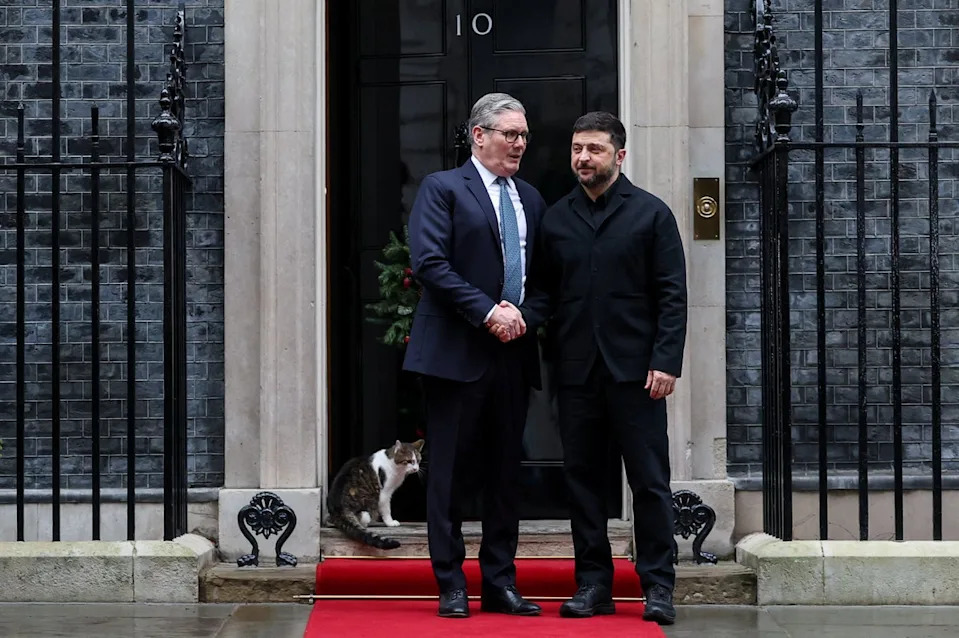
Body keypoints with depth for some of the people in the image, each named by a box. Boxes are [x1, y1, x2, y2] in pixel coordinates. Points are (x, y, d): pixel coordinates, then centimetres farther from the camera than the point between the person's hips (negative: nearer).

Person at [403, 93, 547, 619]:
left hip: (513, 353, 6)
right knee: (451, 472, 0)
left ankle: (500, 584, 16)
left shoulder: (531, 200, 16)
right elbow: (429, 263, -13)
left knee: (505, 473, 9)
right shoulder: (442, 188, -3)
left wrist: (522, 315, -1)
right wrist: (488, 313, -16)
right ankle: (452, 587, 6)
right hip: (457, 352, -6)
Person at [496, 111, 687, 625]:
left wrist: (666, 361, -10)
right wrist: (523, 317, -9)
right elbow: (544, 289, 13)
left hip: (634, 369, -3)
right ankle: (593, 583, 14)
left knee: (649, 479, -1)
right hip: (576, 371, 4)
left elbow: (672, 294, -1)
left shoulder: (651, 214, 3)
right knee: (581, 478, 6)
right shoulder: (556, 218, 13)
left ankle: (658, 586, 6)